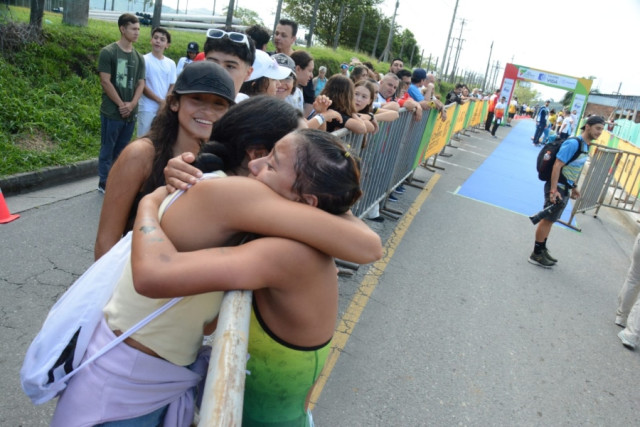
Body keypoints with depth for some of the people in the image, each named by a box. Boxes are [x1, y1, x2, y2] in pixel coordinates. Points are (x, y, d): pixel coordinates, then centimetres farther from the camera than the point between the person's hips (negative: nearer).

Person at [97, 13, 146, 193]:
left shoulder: (139, 57, 9)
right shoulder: (108, 52, -6)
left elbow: (141, 83, 7)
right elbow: (105, 81, -11)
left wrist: (131, 104, -8)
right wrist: (121, 105, -12)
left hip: (131, 113, 5)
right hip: (112, 112, -5)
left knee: (122, 150, 13)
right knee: (108, 149, 4)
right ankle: (104, 183, 15)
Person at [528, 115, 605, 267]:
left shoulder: (586, 146, 11)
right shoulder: (573, 143, -19)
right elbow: (557, 166, -23)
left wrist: (573, 188, 22)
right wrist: (553, 190, -27)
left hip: (565, 188, 9)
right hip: (557, 187, -9)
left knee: (550, 220, 17)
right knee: (547, 219, -2)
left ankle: (542, 249, 29)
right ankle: (536, 254, 7)